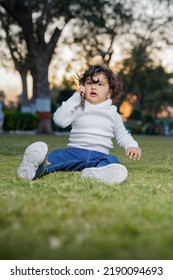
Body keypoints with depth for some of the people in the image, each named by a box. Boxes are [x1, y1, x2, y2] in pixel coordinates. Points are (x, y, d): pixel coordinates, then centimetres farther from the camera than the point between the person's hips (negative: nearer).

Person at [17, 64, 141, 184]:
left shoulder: (112, 114, 19)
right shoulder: (78, 108, 13)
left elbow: (122, 135, 27)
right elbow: (60, 120, -3)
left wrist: (132, 146, 4)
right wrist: (75, 97, -1)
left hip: (100, 155, 1)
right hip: (75, 151, 0)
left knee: (113, 161, -33)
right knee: (59, 155, -31)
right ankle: (39, 167, -62)